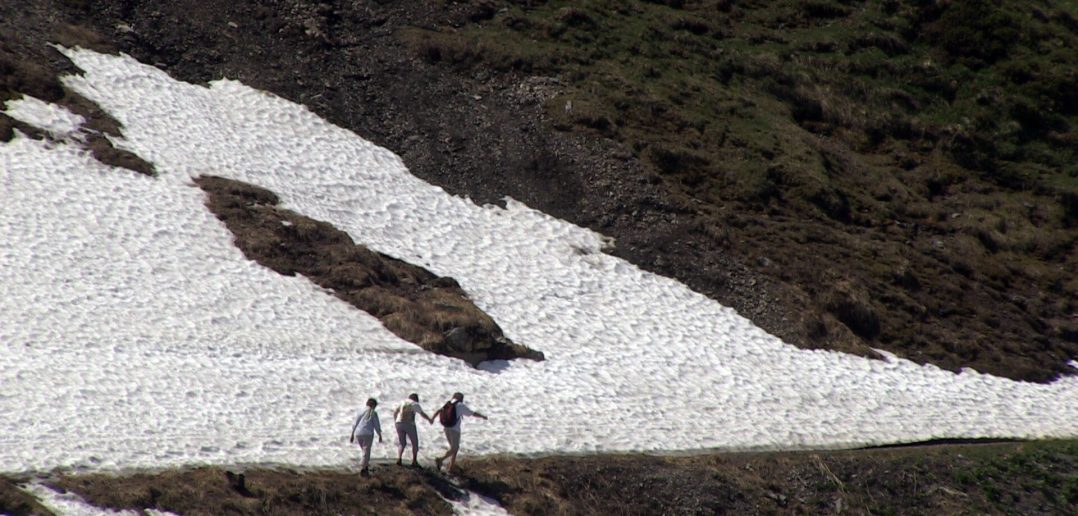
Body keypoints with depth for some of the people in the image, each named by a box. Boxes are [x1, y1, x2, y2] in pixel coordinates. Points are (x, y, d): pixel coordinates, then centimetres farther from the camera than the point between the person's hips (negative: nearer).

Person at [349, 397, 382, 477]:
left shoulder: (361, 411, 10)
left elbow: (355, 423, 10)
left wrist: (352, 435, 14)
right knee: (366, 452, -3)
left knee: (365, 451, 21)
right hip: (368, 434, -5)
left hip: (358, 434, 5)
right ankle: (362, 469, -16)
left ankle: (365, 468, 20)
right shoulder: (373, 413, -1)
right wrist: (380, 436, 11)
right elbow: (377, 426, -1)